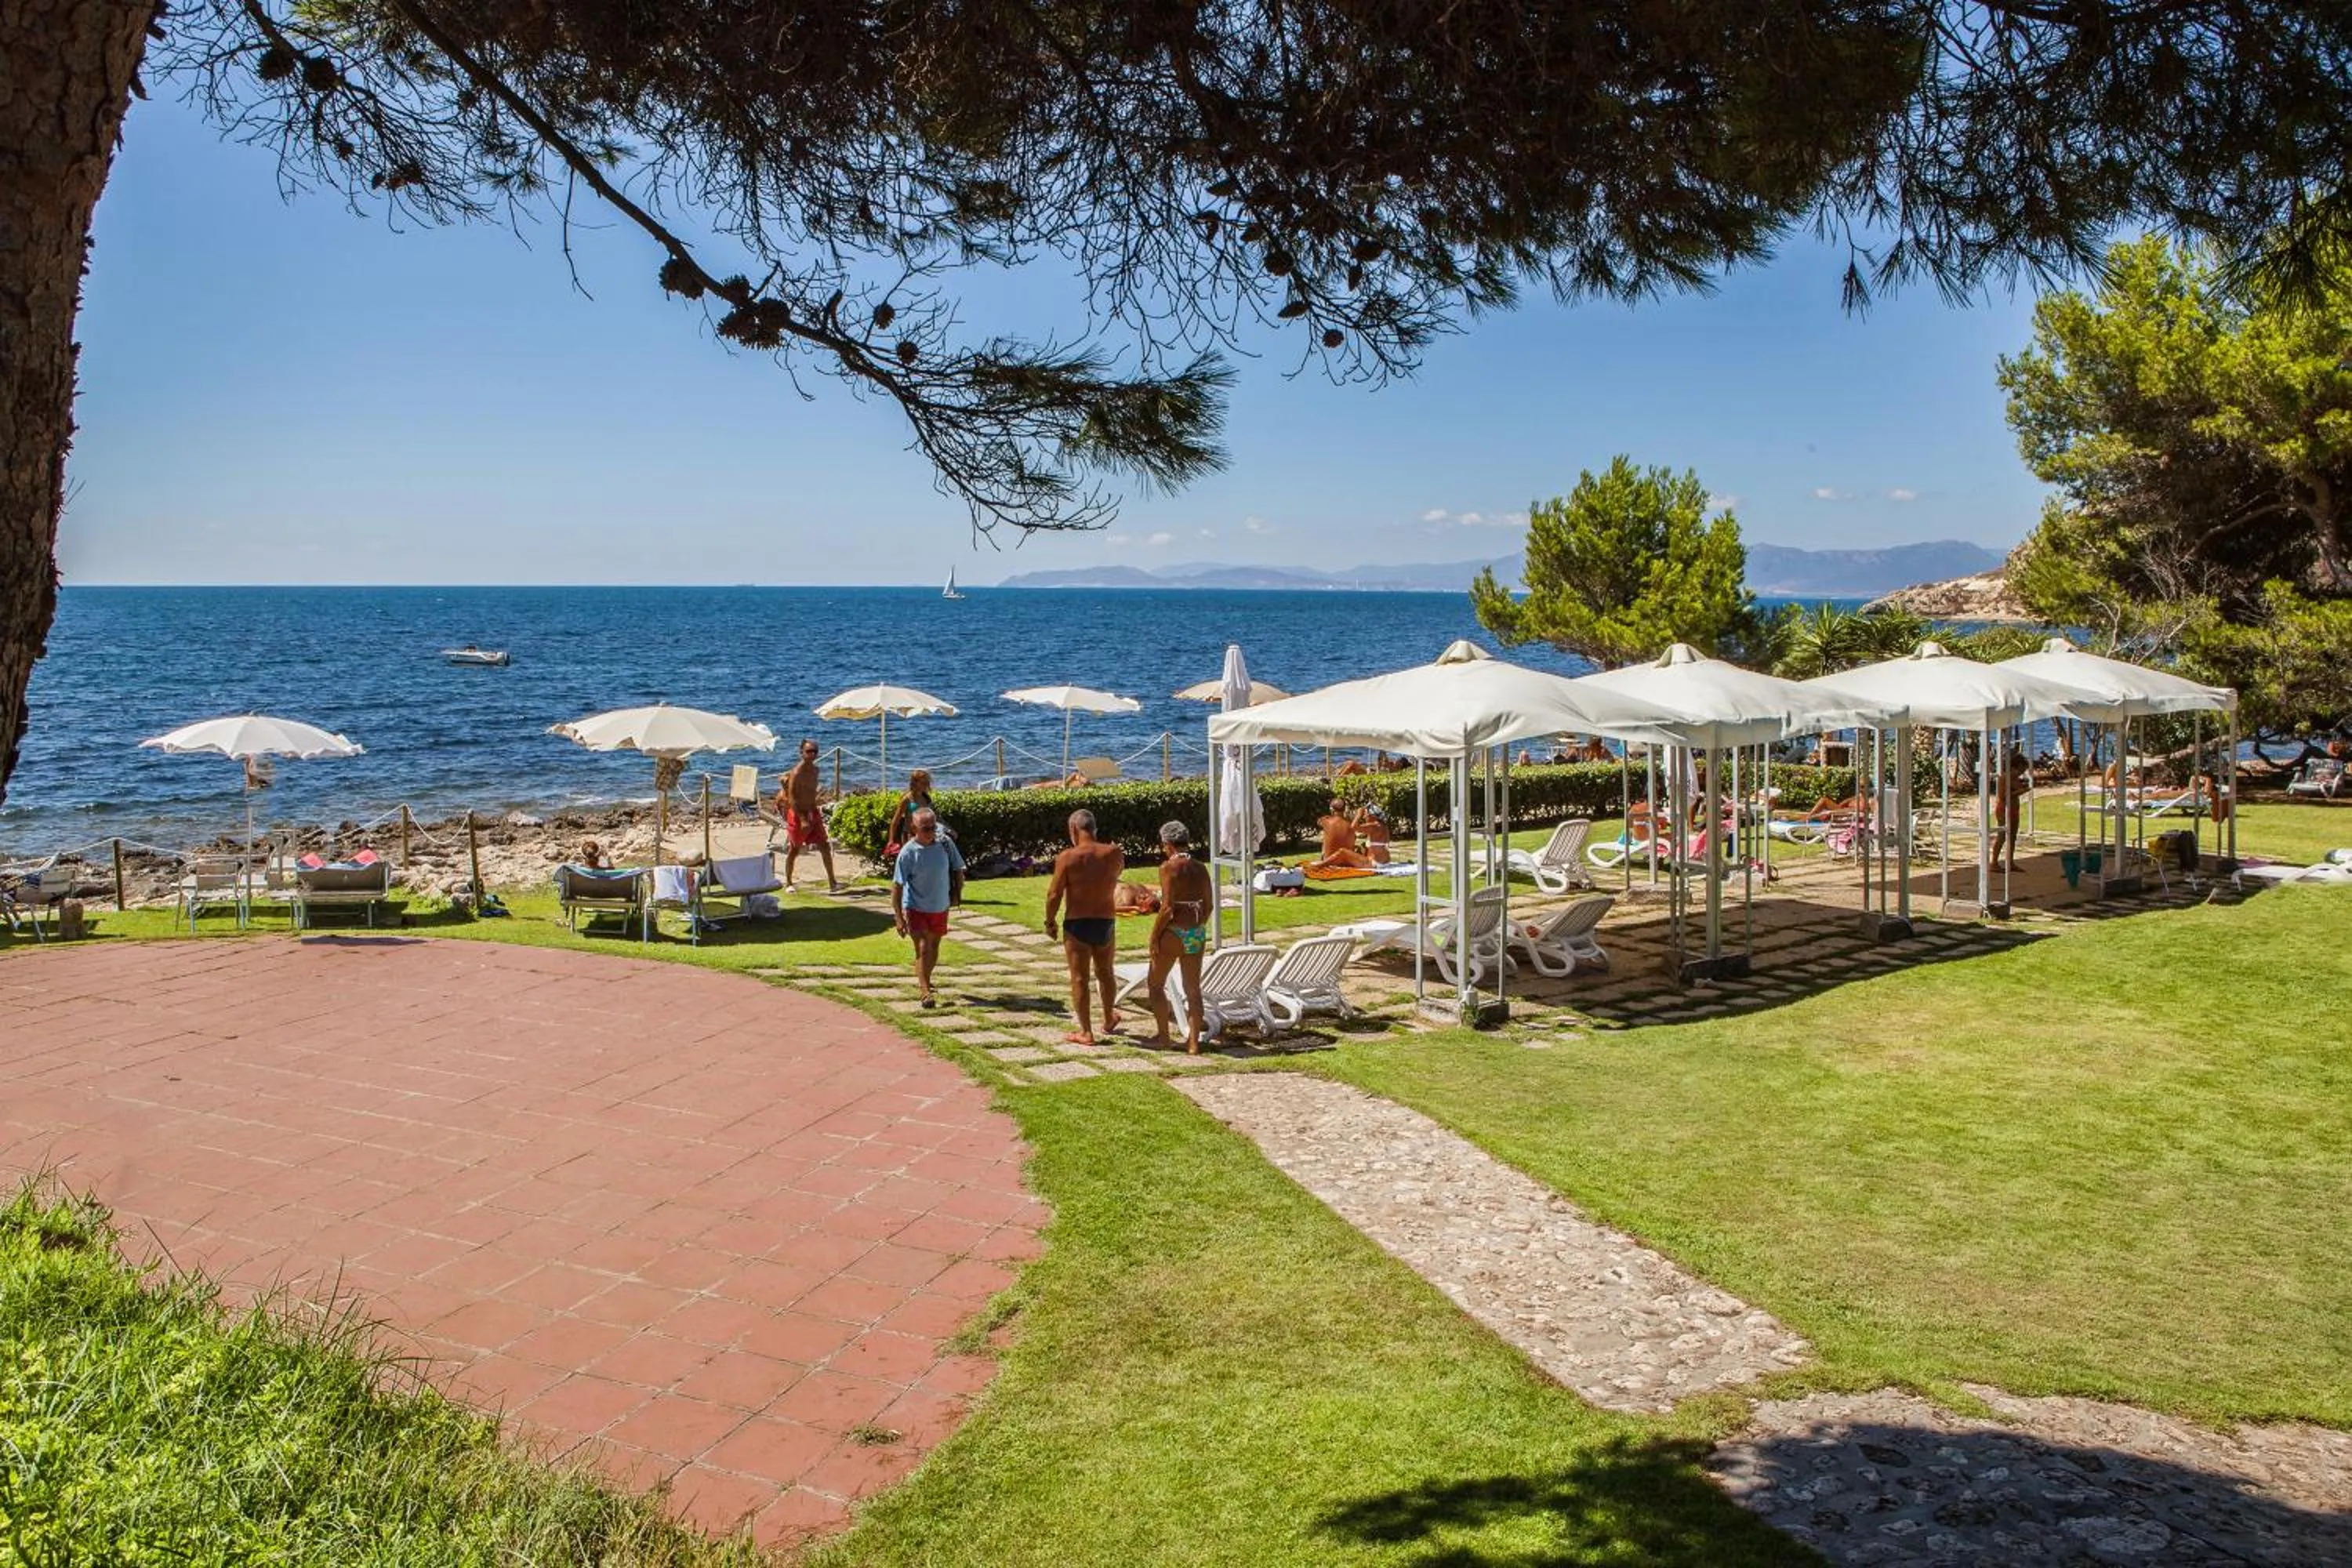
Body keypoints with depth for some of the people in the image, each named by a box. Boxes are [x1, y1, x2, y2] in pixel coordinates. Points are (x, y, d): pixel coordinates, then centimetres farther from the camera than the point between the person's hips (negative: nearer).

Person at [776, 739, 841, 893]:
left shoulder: (815, 770, 6)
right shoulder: (797, 772, -18)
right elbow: (792, 798, -21)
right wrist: (802, 819, -26)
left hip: (812, 813, 7)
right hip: (798, 814, -7)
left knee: (825, 846, -2)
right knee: (794, 849, 6)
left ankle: (832, 882, -2)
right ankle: (788, 883, 21)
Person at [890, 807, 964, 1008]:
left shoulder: (945, 843, -11)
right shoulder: (908, 852, -20)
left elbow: (958, 870, 4)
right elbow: (897, 886, -17)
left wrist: (957, 894, -1)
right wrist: (898, 917, -20)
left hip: (941, 907, 4)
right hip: (915, 908, -4)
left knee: (934, 948, 20)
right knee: (923, 948, -15)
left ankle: (924, 981, 43)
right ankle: (925, 992, -10)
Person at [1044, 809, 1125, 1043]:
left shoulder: (1068, 857, -15)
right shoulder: (1113, 853, -5)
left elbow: (1054, 894, -13)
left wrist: (1050, 922, 2)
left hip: (1077, 925, -4)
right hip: (1106, 923, 4)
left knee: (1079, 979, 7)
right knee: (1105, 973, 23)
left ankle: (1086, 1032, 10)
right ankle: (1108, 1021, 40)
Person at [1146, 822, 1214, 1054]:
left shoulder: (1168, 867, -13)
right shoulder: (1200, 868, 5)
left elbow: (1168, 907, -18)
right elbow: (1209, 904, 8)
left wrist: (1154, 935, -10)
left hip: (1174, 933, -6)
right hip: (1198, 933, 6)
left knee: (1156, 984, 14)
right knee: (1193, 989, 11)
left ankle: (1164, 1036, 18)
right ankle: (1193, 1042, 11)